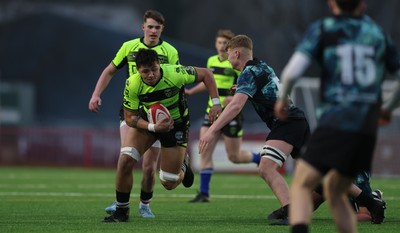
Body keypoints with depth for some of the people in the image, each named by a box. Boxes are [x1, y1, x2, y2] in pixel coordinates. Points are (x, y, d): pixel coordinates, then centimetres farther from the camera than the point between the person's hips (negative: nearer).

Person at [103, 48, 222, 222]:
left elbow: (205, 74, -15)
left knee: (169, 184, -1)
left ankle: (182, 165, 37)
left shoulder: (175, 74, -30)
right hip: (146, 120, 1)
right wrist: (153, 128, -33)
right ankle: (121, 211, -2)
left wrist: (216, 103, -22)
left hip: (176, 123, -1)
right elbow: (130, 118, -17)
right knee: (125, 160, -20)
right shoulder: (132, 85, -25)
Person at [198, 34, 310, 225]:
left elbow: (236, 106, -26)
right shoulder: (263, 67, 17)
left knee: (267, 168, -23)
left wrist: (212, 130, -30)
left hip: (285, 122, -10)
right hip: (298, 120, 10)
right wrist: (243, 89, 36)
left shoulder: (249, 73, -10)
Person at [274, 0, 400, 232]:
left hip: (334, 123, -4)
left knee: (301, 185, 0)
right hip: (368, 129, 4)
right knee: (335, 192, 20)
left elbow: (292, 72, -8)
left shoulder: (321, 29, 4)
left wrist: (282, 98, 11)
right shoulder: (377, 32, 16)